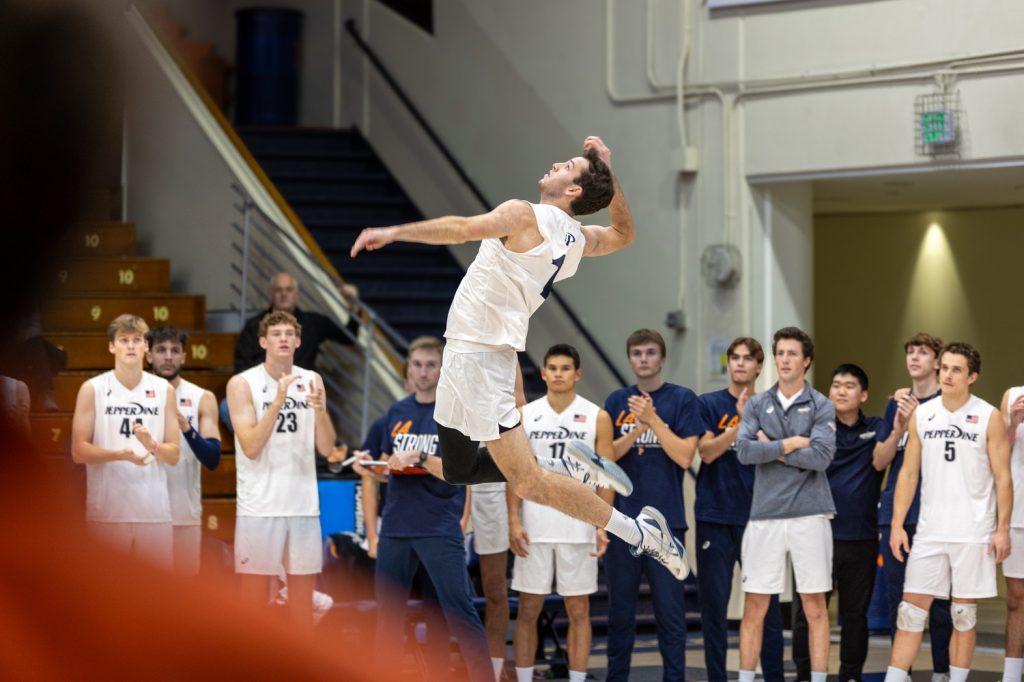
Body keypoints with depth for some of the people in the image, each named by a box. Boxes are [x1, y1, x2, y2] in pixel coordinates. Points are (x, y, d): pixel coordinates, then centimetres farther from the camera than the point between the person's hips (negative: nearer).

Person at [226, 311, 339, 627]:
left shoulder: (312, 381, 7)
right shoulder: (242, 384, -4)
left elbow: (326, 449, 3)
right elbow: (251, 447, -14)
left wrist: (321, 411, -15)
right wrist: (278, 401, -20)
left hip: (303, 504, 4)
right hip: (260, 505, -4)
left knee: (302, 589, 7)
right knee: (254, 595, 0)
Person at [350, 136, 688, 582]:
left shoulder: (524, 216, -13)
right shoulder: (577, 240, 10)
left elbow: (464, 228, -30)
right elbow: (624, 234, 31)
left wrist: (394, 232, -28)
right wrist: (609, 176, 22)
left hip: (476, 357, -9)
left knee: (528, 483, -10)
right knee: (459, 471, 21)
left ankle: (642, 534, -7)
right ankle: (573, 466, 17)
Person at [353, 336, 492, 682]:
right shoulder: (396, 412, 13)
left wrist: (420, 458, -23)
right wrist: (369, 465, -1)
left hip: (439, 527, -5)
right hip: (395, 525, 5)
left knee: (458, 610, -9)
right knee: (388, 610, 10)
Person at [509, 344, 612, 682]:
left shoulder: (597, 418, 0)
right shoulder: (525, 415, 4)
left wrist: (603, 525, -10)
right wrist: (514, 521, -6)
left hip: (578, 530, -1)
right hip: (534, 527, 1)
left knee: (579, 611, 3)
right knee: (528, 609, 4)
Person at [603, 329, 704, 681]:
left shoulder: (682, 399, 0)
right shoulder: (617, 401, 10)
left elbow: (685, 457, -8)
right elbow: (606, 455, 2)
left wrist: (652, 419, -16)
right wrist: (637, 429, -14)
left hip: (666, 520, -3)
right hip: (622, 518, 3)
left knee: (669, 607, 0)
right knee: (620, 606, 8)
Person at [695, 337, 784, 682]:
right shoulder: (708, 404, 4)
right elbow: (707, 452, -8)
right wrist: (742, 422, -17)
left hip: (760, 516, 1)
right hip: (716, 517, -1)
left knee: (767, 602, 2)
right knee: (714, 603, 2)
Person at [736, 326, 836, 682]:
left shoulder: (821, 406, 3)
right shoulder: (757, 405, 10)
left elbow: (822, 456, -11)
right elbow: (744, 452, -4)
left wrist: (773, 449, -6)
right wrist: (792, 444, -8)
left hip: (809, 515, -2)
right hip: (765, 515, 2)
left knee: (814, 607, 1)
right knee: (755, 607, 3)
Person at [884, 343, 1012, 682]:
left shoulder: (989, 417, -2)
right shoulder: (922, 415, 7)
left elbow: (1003, 477, -2)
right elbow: (908, 473, 10)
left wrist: (1002, 529, -8)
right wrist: (897, 524, 3)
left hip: (973, 534, -3)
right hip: (929, 531, 3)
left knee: (965, 615, 3)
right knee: (911, 610, -1)